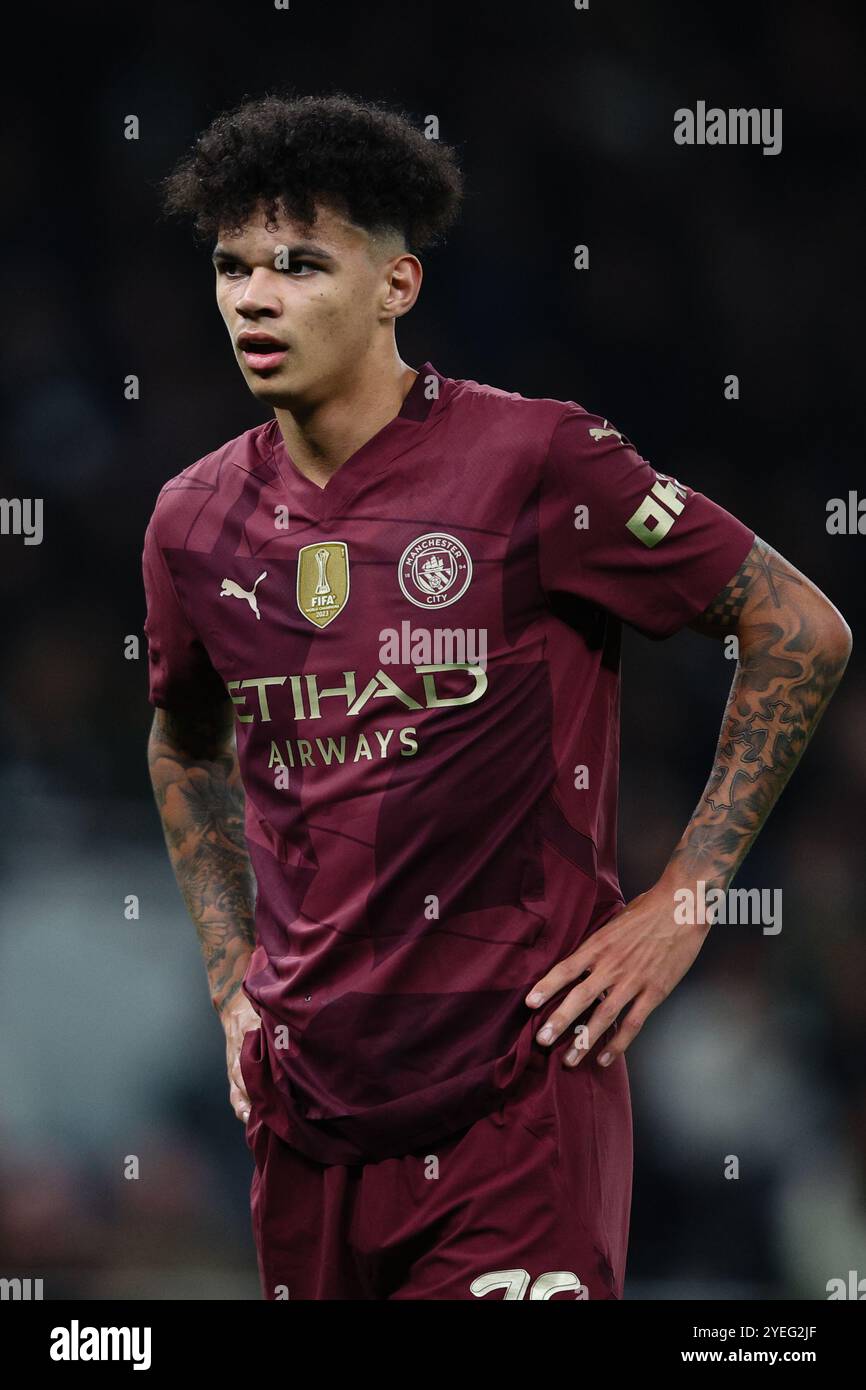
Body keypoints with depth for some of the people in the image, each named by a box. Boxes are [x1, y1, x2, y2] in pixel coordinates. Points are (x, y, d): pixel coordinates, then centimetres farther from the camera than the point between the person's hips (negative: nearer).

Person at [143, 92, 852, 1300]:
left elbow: (803, 632, -4)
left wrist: (681, 903, -5)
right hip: (308, 1093, 5)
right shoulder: (197, 521, 6)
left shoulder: (534, 462, -10)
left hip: (517, 1088, -5)